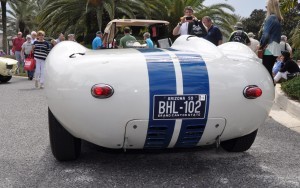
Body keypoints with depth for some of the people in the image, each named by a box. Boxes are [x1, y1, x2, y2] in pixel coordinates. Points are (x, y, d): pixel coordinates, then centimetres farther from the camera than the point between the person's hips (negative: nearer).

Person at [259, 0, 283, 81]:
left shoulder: (271, 18, -11)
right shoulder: (277, 19, 16)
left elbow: (266, 34, -18)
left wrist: (261, 45, -3)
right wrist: (264, 44, 5)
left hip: (269, 49, -9)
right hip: (275, 49, 9)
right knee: (269, 71, 15)